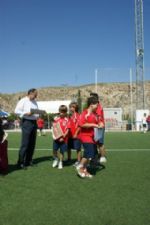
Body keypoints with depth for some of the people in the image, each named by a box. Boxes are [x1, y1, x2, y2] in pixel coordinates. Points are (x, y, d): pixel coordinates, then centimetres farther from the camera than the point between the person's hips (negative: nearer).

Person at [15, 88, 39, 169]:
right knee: (25, 144, -9)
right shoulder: (23, 101, -4)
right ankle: (20, 163, -2)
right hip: (26, 122, -7)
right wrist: (26, 113, -19)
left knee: (32, 143, 9)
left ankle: (28, 161, 19)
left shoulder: (34, 102, 17)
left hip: (34, 122, 7)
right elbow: (16, 111, -10)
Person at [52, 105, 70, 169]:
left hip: (63, 139, -2)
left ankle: (60, 162, 25)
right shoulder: (56, 119, 4)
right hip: (56, 138, 2)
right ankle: (56, 159, 29)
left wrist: (63, 137, -16)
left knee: (62, 151, 7)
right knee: (54, 150, 2)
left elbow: (67, 130, -8)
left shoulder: (67, 120, -4)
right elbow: (53, 128, 7)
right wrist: (54, 135, -8)